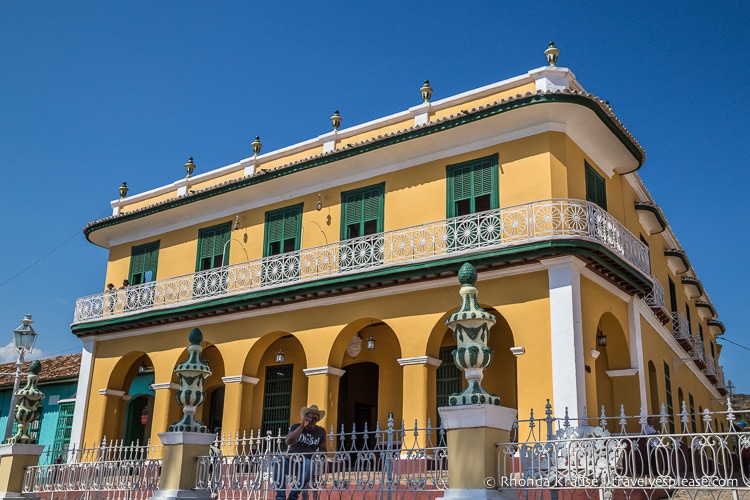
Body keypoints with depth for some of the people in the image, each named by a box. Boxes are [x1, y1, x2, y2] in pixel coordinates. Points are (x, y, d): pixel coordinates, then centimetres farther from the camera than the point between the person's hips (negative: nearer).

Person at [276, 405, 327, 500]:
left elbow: (322, 449, 17)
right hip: (291, 459, 0)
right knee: (280, 463, -35)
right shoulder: (296, 427, 4)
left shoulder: (321, 431, 10)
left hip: (307, 461, 1)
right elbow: (288, 442, -14)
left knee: (308, 465, -38)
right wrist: (302, 426, -19)